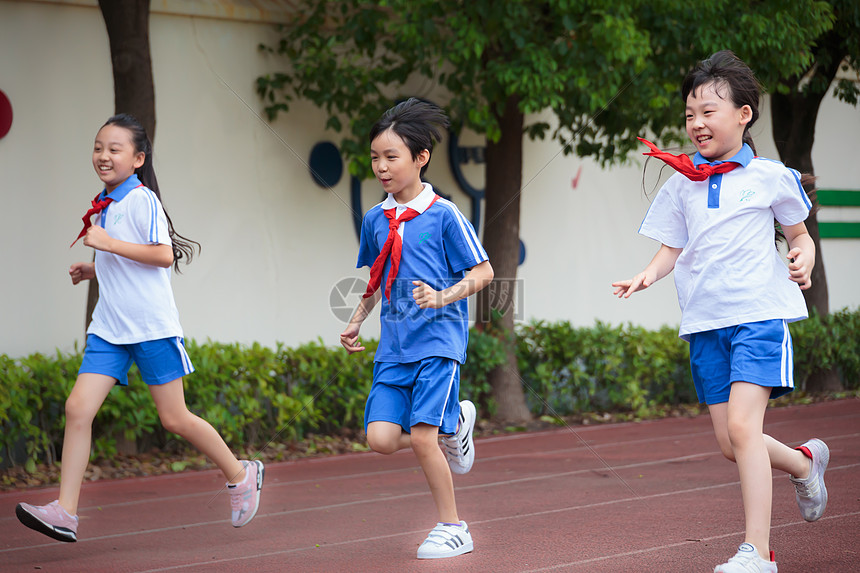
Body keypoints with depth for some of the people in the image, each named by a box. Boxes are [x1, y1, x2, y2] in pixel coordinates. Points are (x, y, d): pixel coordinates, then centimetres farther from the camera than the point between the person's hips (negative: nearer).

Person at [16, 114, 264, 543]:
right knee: (78, 407, -8)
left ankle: (241, 475, 23)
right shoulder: (105, 205, 14)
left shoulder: (141, 200, -11)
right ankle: (64, 512, -11)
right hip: (109, 327, 7)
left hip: (152, 326, -7)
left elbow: (164, 255, -22)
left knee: (174, 418, 1)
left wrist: (108, 243, -23)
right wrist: (92, 270, 11)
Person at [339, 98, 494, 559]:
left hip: (438, 339, -5)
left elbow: (483, 272, -5)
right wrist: (355, 323, 13)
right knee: (381, 438, -8)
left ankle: (453, 529, 3)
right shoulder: (375, 220, 10)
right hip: (394, 345, 6)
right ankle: (455, 424, 21)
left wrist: (443, 297, -19)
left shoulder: (443, 215, -6)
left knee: (421, 436, -15)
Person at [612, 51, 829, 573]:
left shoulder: (770, 177, 1)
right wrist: (647, 276, -7)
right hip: (705, 322, 4)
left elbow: (800, 236, 11)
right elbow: (671, 250, 13)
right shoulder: (680, 185, 9)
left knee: (742, 425, -19)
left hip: (759, 314, -4)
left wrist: (803, 261, -10)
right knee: (730, 442, 3)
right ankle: (806, 462, 34)